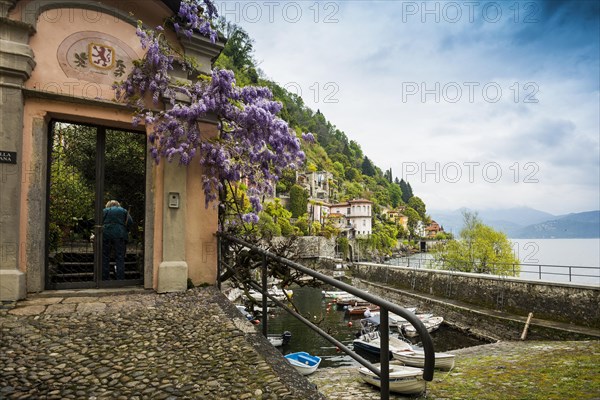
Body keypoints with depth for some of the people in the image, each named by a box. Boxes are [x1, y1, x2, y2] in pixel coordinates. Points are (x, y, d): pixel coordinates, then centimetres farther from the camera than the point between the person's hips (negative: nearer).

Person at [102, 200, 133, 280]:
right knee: (120, 258, 0)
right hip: (120, 235, 0)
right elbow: (130, 222, 2)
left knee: (105, 258, 7)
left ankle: (105, 279, 8)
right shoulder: (124, 211, 17)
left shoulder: (104, 211, 15)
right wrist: (126, 232, 11)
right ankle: (120, 279, -3)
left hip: (106, 234, 0)